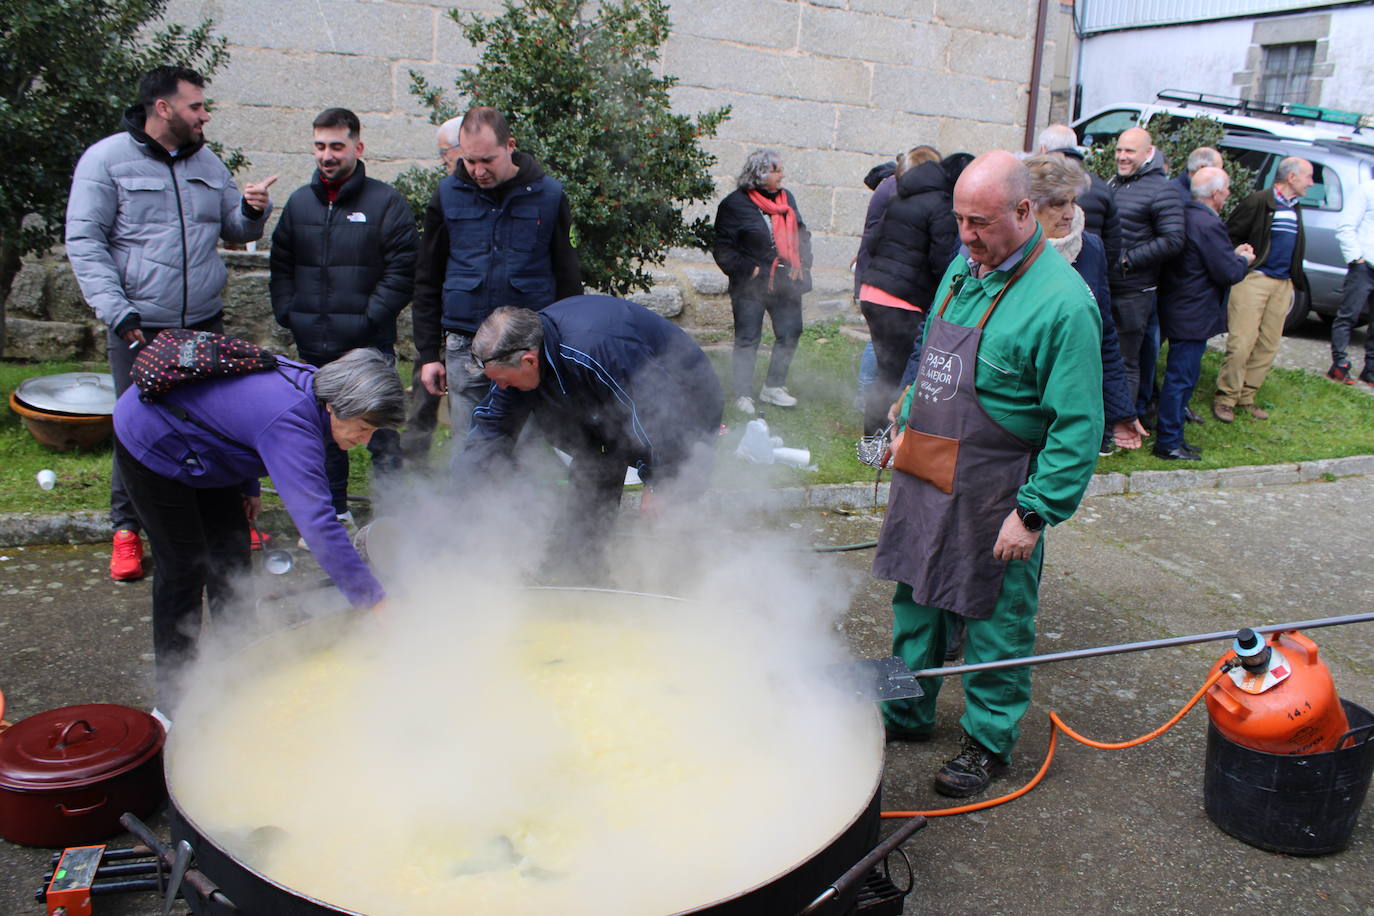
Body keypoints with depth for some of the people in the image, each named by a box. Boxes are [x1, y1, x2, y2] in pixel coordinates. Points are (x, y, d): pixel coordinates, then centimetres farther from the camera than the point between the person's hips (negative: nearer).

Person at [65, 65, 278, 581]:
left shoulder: (206, 162, 12)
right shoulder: (107, 159, -2)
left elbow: (236, 232, 19)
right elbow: (84, 242, -6)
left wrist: (251, 211, -5)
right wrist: (116, 310, -16)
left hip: (204, 325, 4)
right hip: (138, 328, -4)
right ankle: (127, 529, 18)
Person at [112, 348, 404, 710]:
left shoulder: (309, 382, -11)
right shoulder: (290, 422, -38)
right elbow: (316, 520, -45)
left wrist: (249, 487, 7)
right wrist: (372, 599, -44)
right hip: (149, 442, -9)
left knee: (231, 549, 10)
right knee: (184, 564, -3)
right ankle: (173, 689, 13)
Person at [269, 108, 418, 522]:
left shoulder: (385, 202, -3)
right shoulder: (299, 202, 12)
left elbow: (402, 270, -7)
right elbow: (281, 265, 17)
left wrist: (370, 317, -13)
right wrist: (287, 314, 5)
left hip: (369, 347, -5)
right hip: (313, 347, 5)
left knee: (380, 434, -2)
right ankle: (334, 511, 27)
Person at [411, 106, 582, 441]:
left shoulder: (549, 195, 1)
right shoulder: (448, 194, 5)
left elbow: (568, 280, 7)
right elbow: (427, 281, 12)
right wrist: (427, 352, 8)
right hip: (465, 347, 2)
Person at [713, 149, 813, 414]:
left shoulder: (786, 198, 12)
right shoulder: (735, 203, -8)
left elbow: (802, 233, 22)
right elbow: (723, 248, -8)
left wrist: (802, 264, 9)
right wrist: (748, 270, -14)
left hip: (786, 283, 6)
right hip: (752, 286, -6)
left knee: (790, 334, 9)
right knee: (747, 340, -2)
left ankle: (773, 387, 24)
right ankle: (743, 396, 7)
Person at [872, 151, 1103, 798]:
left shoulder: (1061, 302, -18)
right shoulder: (963, 268, 6)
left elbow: (1077, 426, -19)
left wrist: (1033, 513, -20)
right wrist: (906, 424, 20)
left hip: (991, 492, -7)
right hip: (924, 477, 7)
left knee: (993, 622, 8)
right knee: (915, 599, 18)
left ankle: (988, 741, 28)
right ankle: (906, 715, 36)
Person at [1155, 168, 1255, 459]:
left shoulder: (1185, 215, 8)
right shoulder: (1209, 225, -21)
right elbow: (1229, 274, -18)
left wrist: (1234, 254, 13)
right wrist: (1243, 259, 1)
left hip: (1177, 311, 10)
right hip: (1194, 316, -10)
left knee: (1179, 377, 17)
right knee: (1181, 378, -3)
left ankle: (1171, 434, 27)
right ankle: (1168, 443, 4)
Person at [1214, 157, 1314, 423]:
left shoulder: (1295, 208, 18)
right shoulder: (1259, 202, -7)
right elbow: (1230, 236, -8)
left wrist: (1294, 282, 24)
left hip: (1282, 284, 8)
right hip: (1253, 279, -8)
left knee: (1268, 346, 6)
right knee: (1241, 343, -11)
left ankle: (1246, 397, 15)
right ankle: (1225, 398, -1)